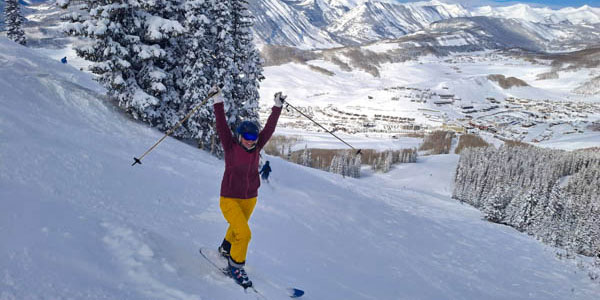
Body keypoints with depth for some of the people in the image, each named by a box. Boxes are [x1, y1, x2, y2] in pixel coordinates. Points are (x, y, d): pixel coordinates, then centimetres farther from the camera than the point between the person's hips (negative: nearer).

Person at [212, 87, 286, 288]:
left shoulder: (256, 147, -2)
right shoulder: (231, 147, -12)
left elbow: (269, 128, -1)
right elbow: (222, 127, -20)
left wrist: (277, 107, -3)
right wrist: (218, 102, -26)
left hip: (250, 199, 5)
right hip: (229, 199, -5)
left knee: (237, 228, 25)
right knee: (244, 234, -17)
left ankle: (225, 249, 54)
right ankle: (235, 266, 5)